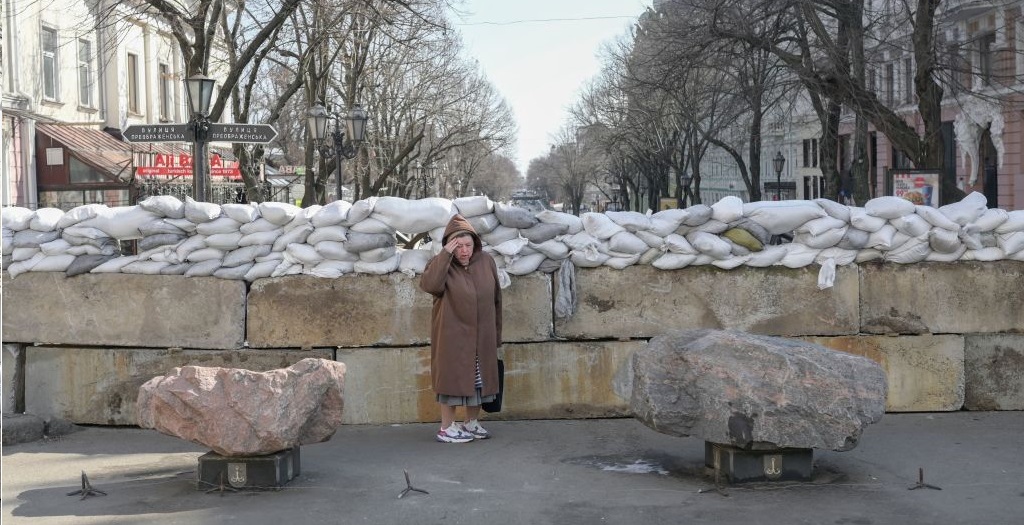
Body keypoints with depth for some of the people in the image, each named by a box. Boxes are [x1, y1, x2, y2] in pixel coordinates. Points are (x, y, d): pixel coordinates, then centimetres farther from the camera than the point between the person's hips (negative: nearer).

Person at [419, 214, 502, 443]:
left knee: (479, 378, 11)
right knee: (453, 377, -1)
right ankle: (447, 428, 7)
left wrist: (496, 334, 10)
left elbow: (496, 299, 8)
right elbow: (429, 285, -31)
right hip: (452, 335, -4)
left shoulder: (487, 262, 0)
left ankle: (472, 423, 25)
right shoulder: (440, 264, -9)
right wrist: (445, 254, -30)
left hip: (481, 336, 4)